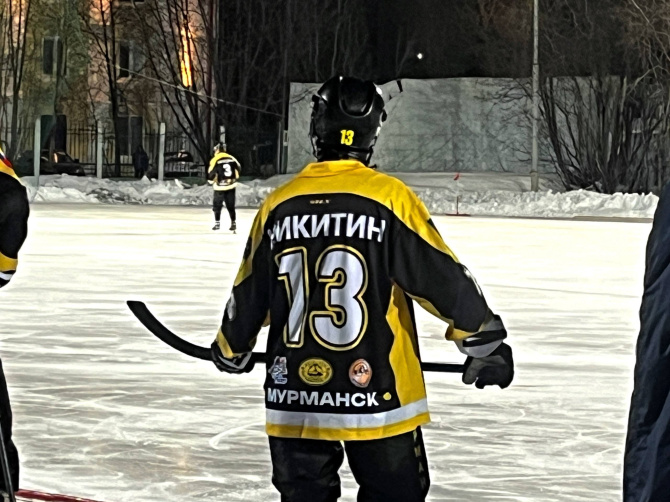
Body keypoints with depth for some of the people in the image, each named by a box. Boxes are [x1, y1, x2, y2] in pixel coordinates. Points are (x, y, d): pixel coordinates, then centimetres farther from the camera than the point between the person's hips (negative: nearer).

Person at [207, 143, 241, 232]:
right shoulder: (231, 158, 3)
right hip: (231, 186, 4)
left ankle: (217, 223, 5)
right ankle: (233, 223, 11)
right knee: (231, 205, 12)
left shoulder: (215, 160, -11)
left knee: (217, 205, 9)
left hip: (220, 187, -4)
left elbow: (211, 174, -12)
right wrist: (235, 178, 30)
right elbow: (238, 168, 14)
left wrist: (210, 181, 8)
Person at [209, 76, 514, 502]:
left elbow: (249, 296, 13)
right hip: (377, 399, -3)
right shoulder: (390, 199, -10)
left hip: (294, 401, 4)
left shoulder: (279, 206, 2)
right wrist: (487, 342, 4)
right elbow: (444, 280, -8)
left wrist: (232, 350, 32)